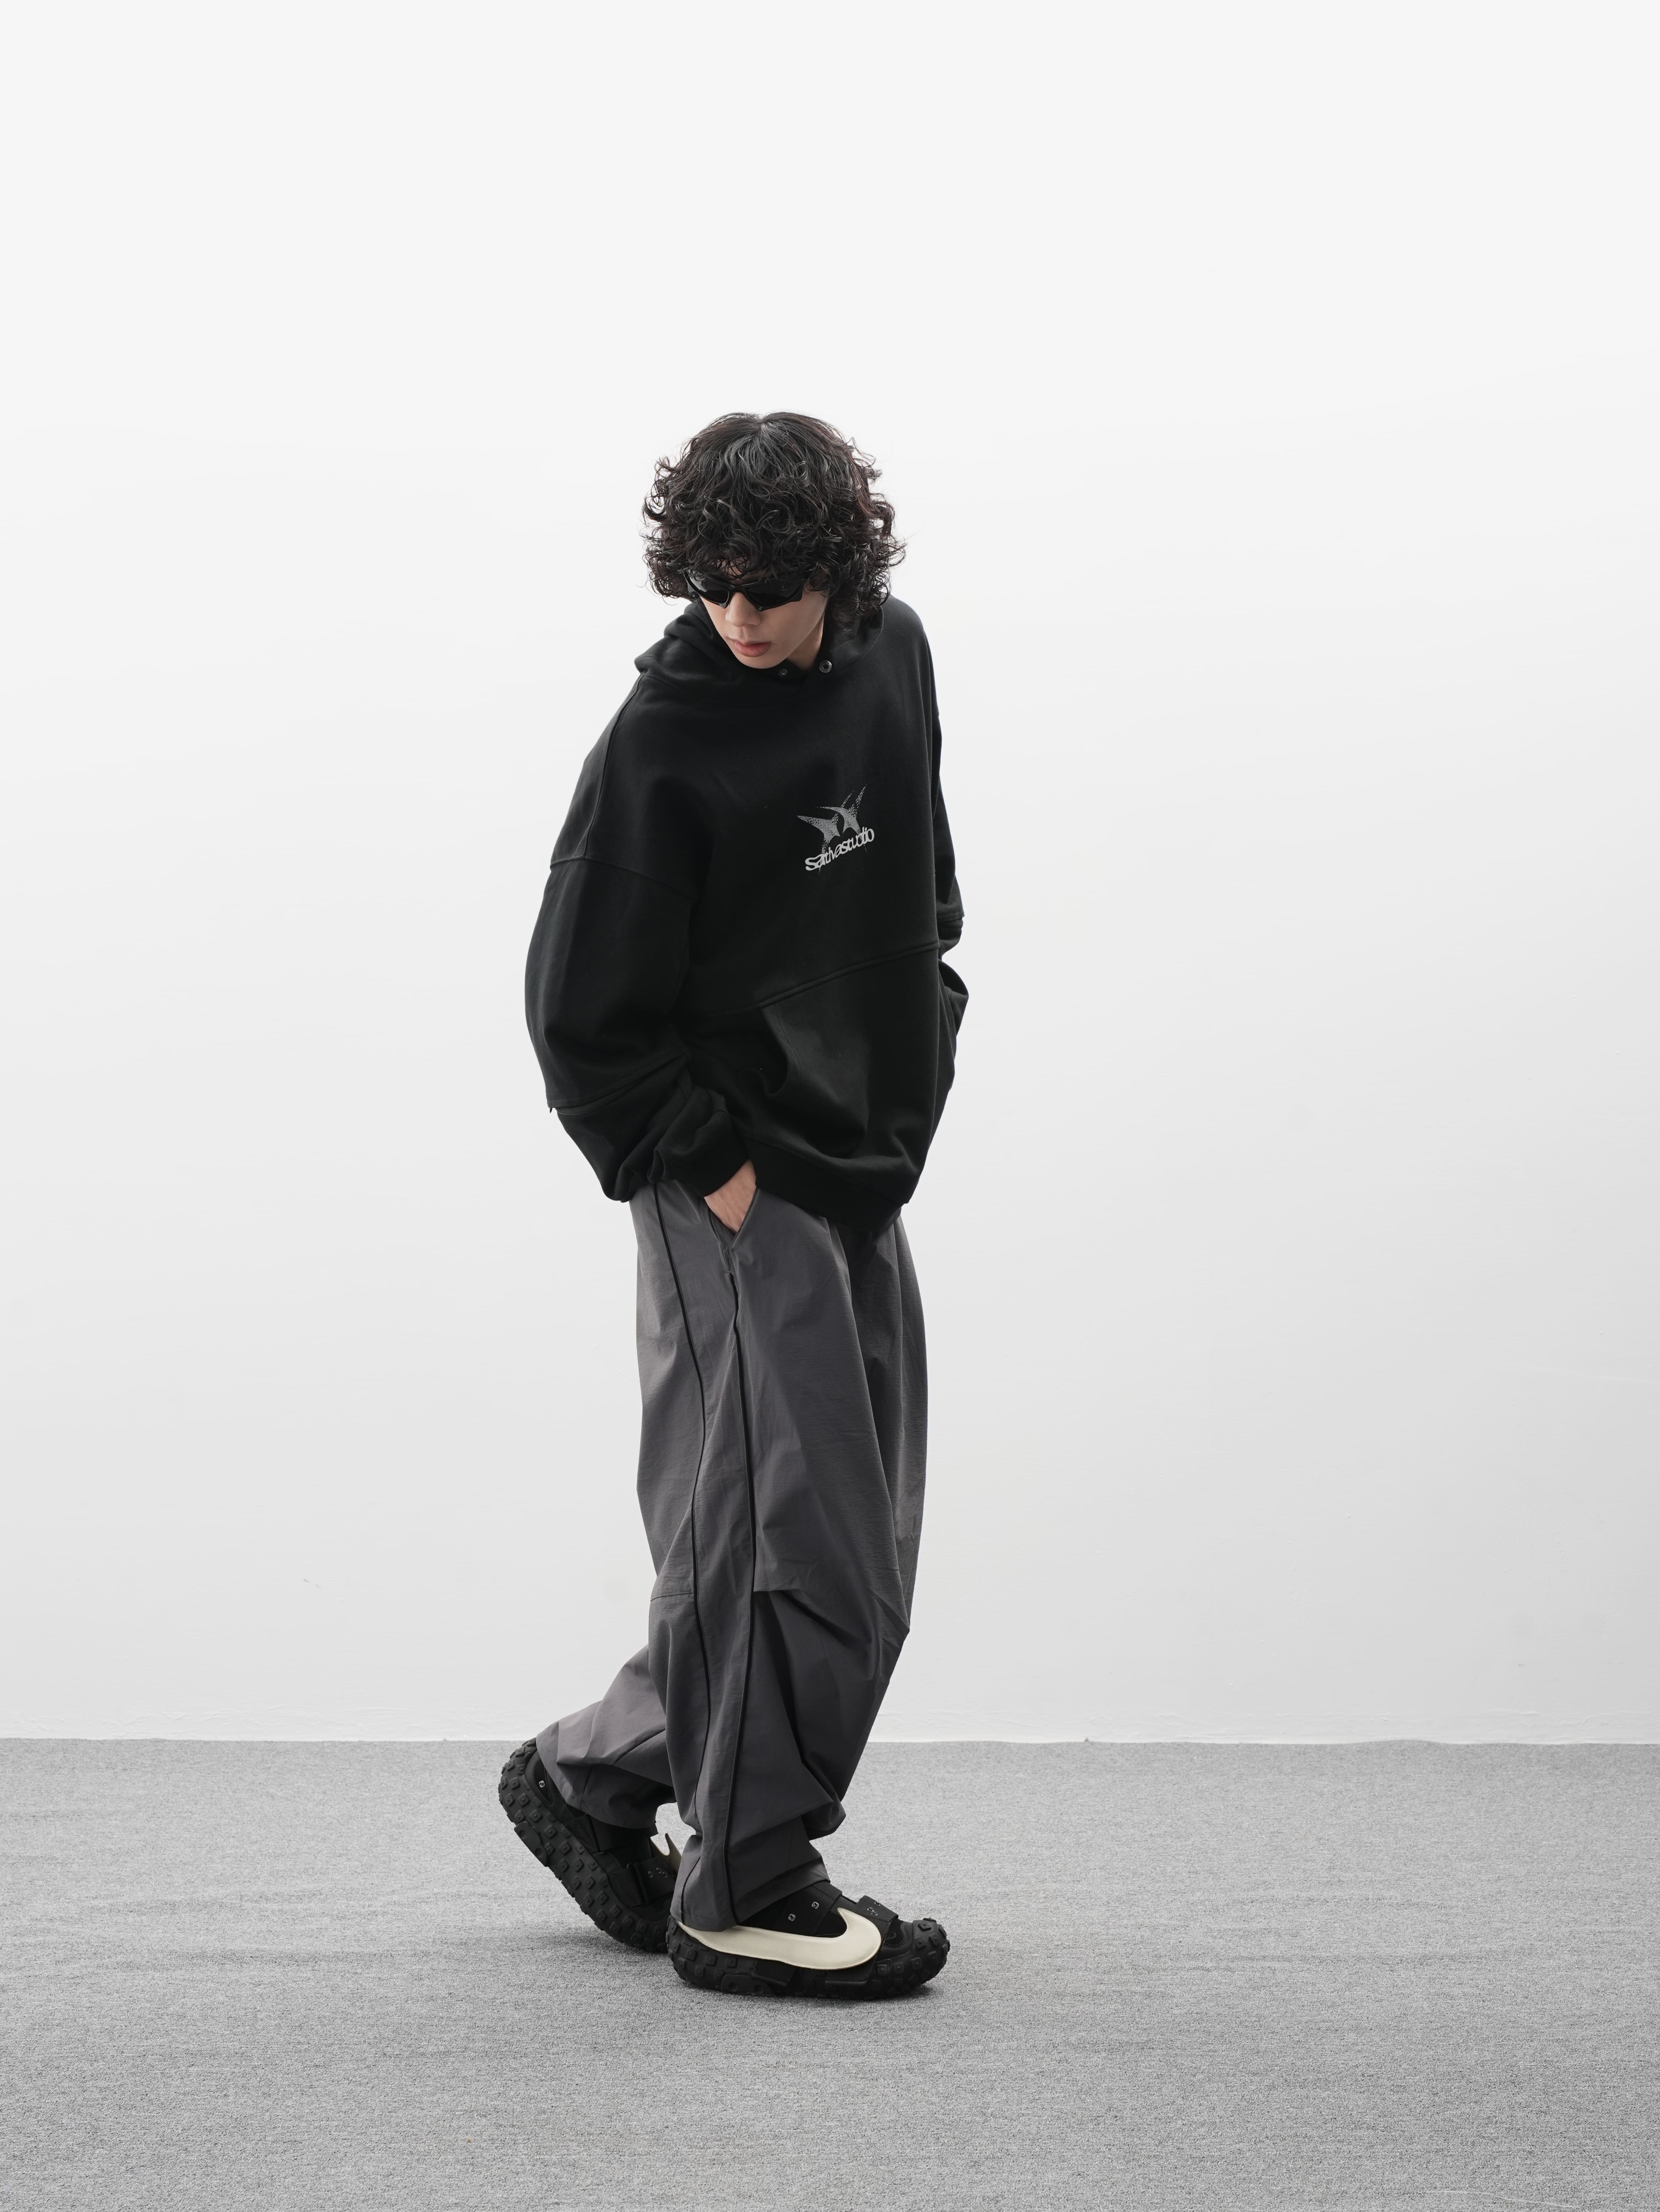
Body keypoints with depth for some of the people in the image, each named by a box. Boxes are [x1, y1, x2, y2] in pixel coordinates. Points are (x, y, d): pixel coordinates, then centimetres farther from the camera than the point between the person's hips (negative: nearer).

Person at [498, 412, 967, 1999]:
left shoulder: (894, 656, 4)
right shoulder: (665, 743, -18)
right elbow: (582, 1008, -15)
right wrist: (706, 1164, -14)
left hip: (862, 1163, 8)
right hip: (735, 1181, -8)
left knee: (859, 1543, 12)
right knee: (791, 1525, -9)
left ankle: (595, 1777, 26)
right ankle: (748, 1896, 2)